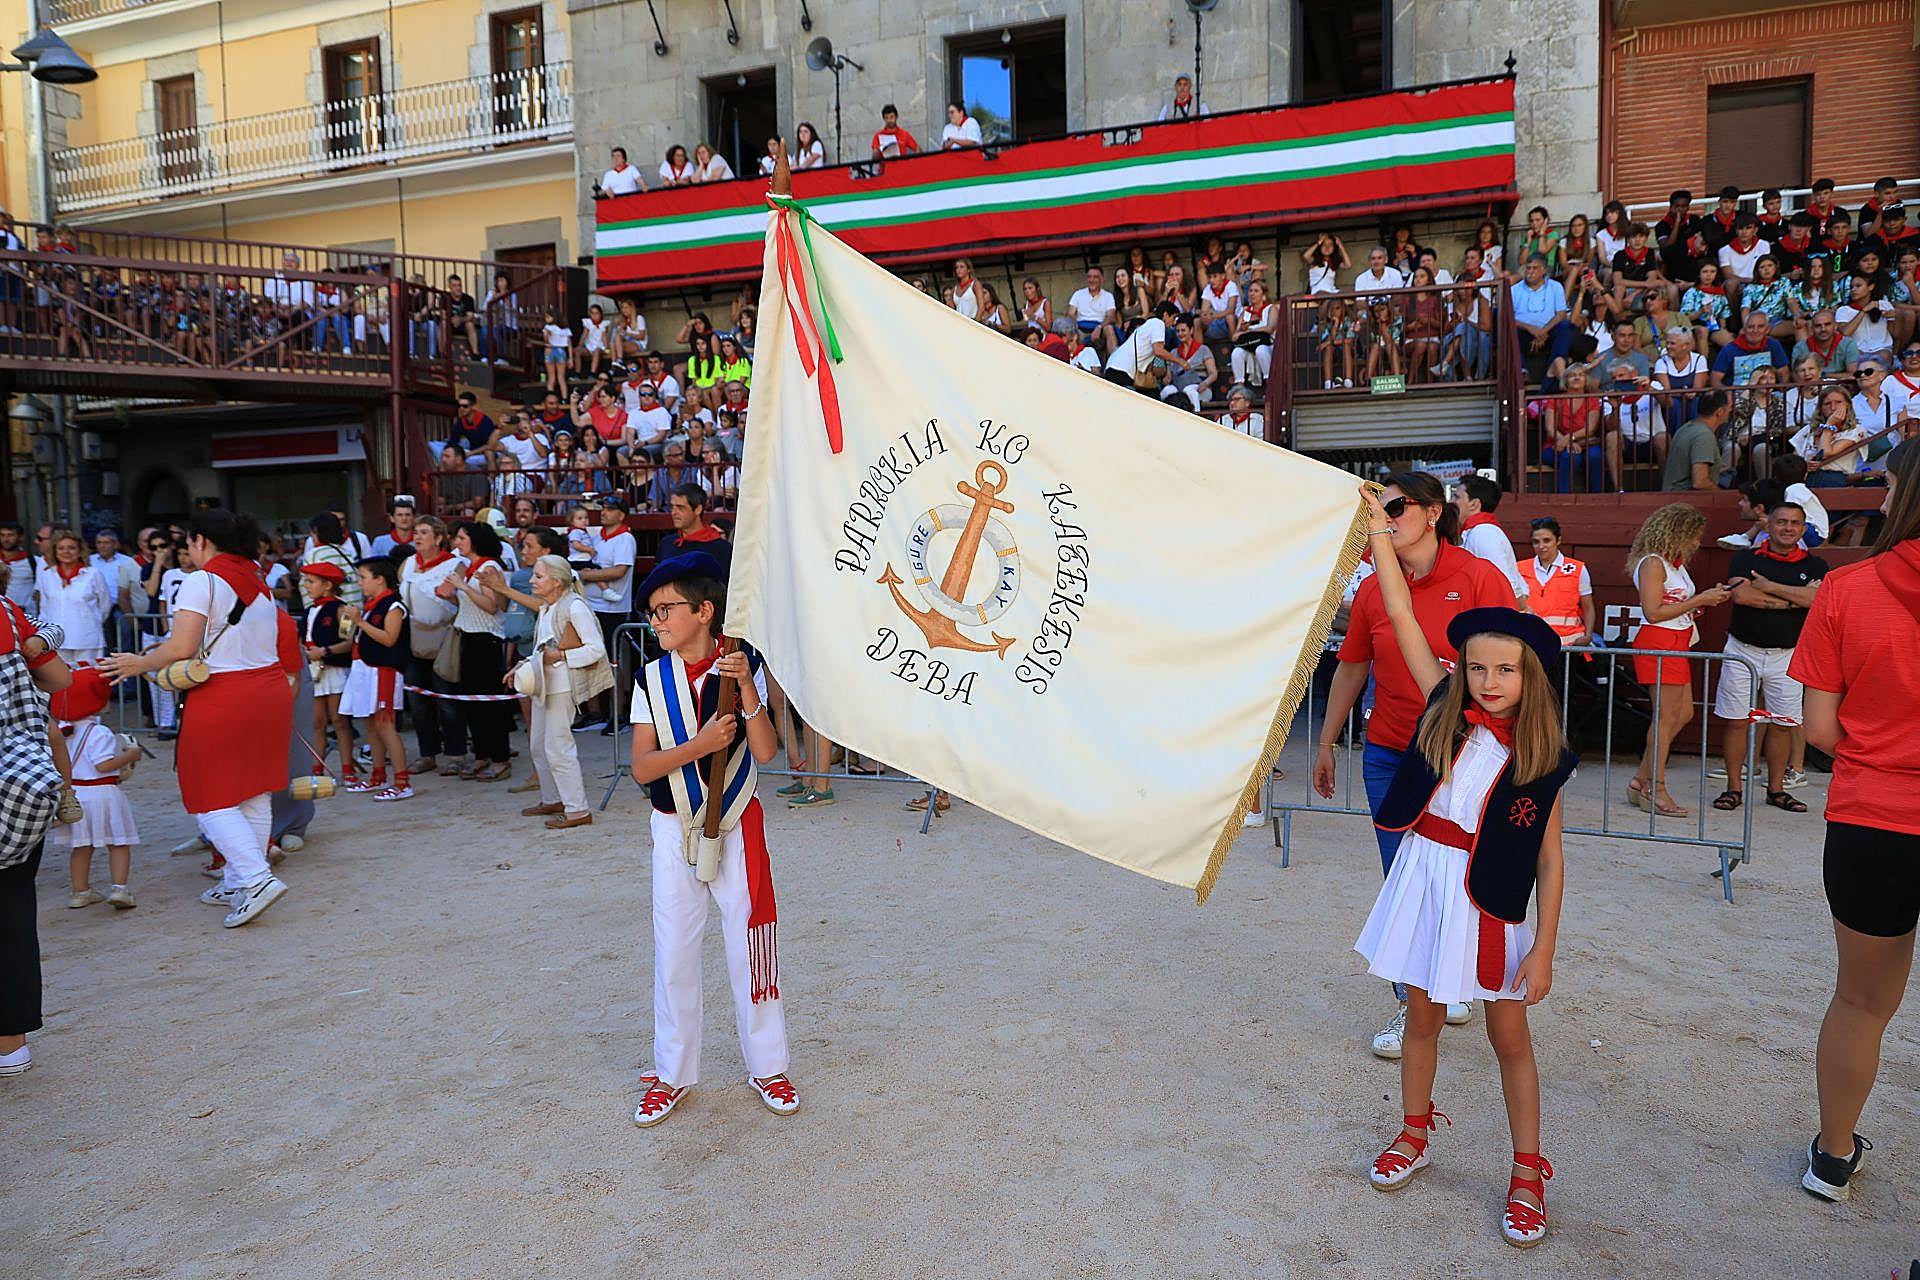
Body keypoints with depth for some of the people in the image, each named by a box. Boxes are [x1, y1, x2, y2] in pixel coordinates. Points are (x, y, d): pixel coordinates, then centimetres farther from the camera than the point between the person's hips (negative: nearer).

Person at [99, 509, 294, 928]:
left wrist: (138, 664, 0)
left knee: (212, 798, 2)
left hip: (222, 698, -7)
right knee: (255, 793, 12)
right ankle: (237, 882, 21)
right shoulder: (259, 584, 13)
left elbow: (181, 649, -16)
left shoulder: (202, 580, -10)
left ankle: (256, 878, -10)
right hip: (270, 689, 8)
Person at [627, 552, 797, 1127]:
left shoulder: (744, 668, -8)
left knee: (750, 942, 6)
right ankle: (672, 1074, 23)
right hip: (674, 831, 2)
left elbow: (765, 751, -18)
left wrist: (746, 686, -28)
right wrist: (698, 745, -23)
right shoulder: (652, 679, -2)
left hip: (737, 827, -2)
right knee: (672, 950, 8)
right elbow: (642, 767, -8)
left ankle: (768, 1067, 22)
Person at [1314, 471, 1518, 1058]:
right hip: (1388, 757, 3)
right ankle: (1412, 1004, 20)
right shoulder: (1373, 589, 1)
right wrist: (1325, 744, 16)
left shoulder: (1479, 579, -9)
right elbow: (1351, 669, 12)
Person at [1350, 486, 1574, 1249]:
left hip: (1491, 899, -2)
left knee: (1509, 1035, 9)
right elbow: (1402, 618, -6)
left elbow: (1550, 856, -6)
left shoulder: (1543, 756, -8)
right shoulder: (1447, 711, -3)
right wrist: (1376, 529, -9)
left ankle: (1527, 1173, 25)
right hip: (1424, 878, 3)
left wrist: (1544, 947, -9)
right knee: (1422, 1015, 17)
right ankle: (1415, 1134, 37)